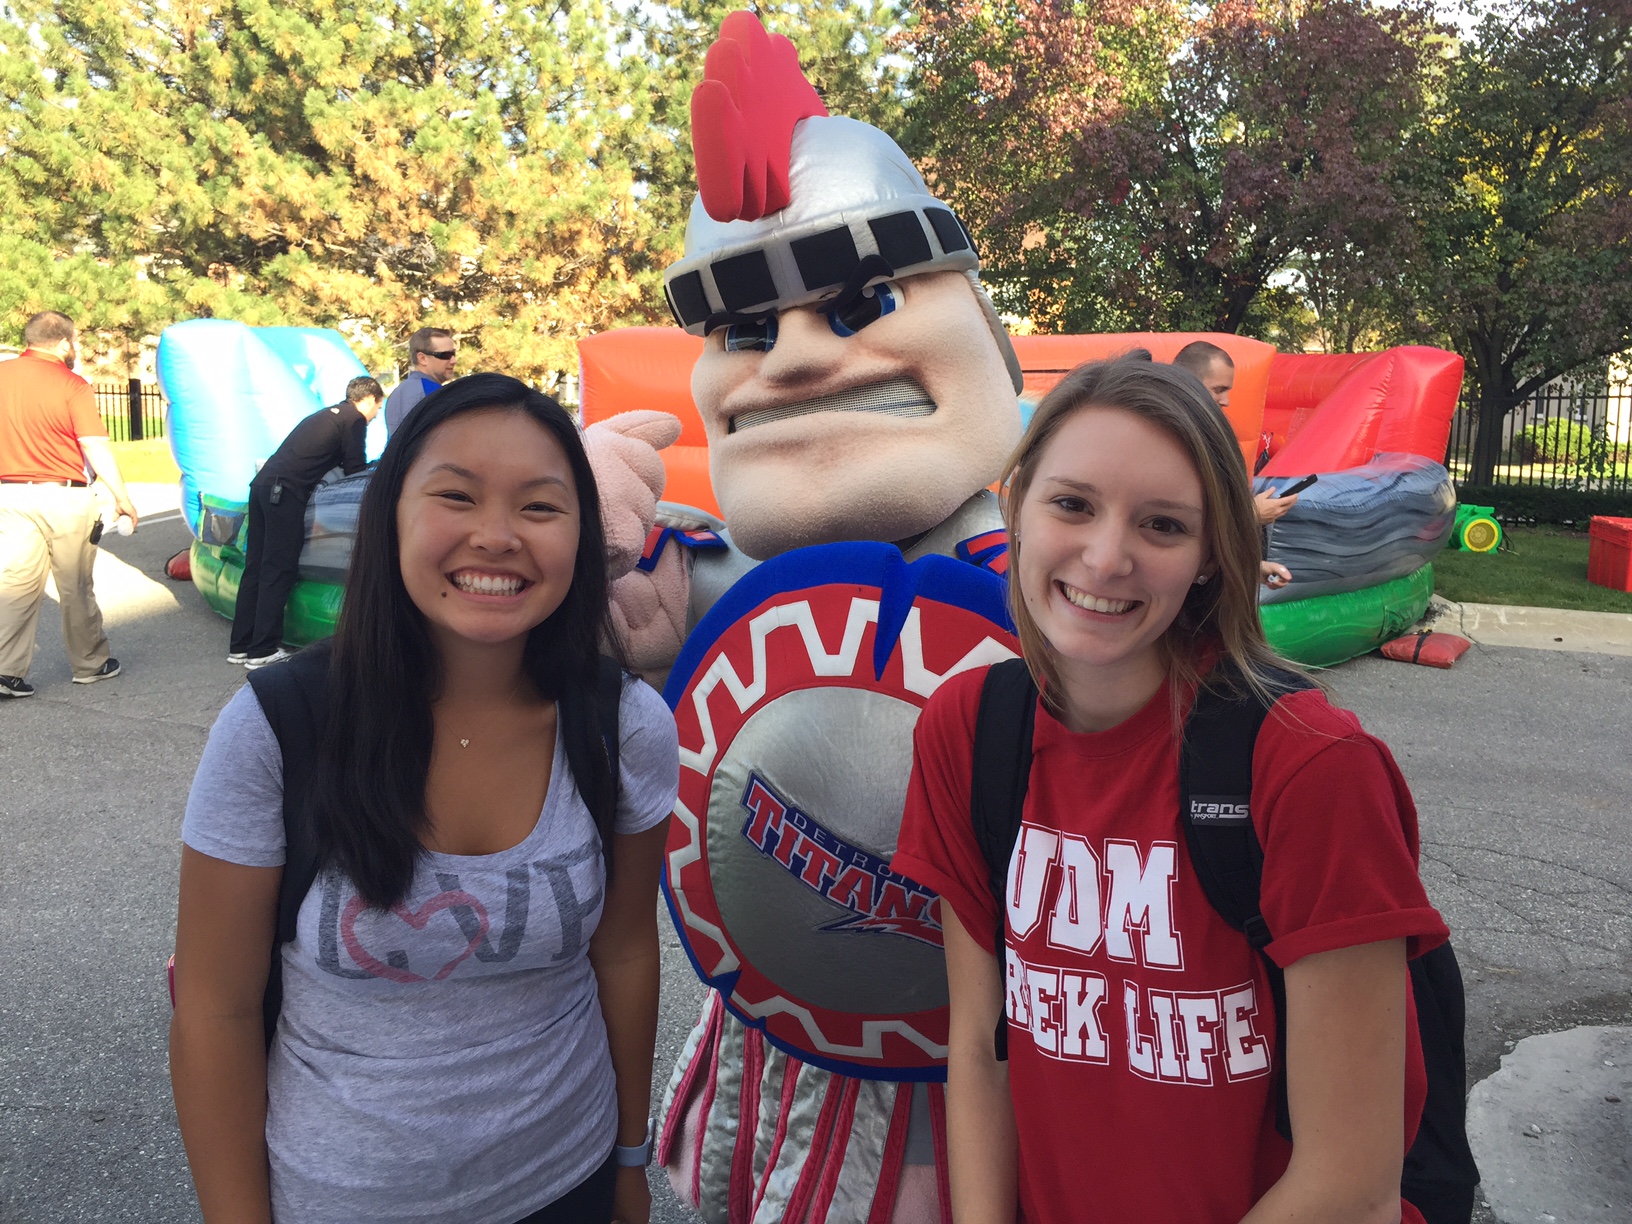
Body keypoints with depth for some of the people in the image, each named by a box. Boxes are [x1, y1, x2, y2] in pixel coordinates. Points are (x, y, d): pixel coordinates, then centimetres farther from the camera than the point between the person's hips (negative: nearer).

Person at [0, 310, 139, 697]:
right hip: (63, 496, -4)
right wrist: (122, 496, -6)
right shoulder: (72, 386, -11)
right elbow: (96, 449, -14)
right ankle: (90, 664, 22)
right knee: (76, 588, 9)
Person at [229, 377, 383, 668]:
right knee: (279, 571, -7)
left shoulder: (329, 413, 28)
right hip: (285, 491, -9)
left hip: (263, 483, 9)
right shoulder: (355, 420, 2)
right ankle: (264, 650, -6)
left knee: (255, 567, 11)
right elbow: (355, 470, 1)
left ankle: (241, 646, 15)